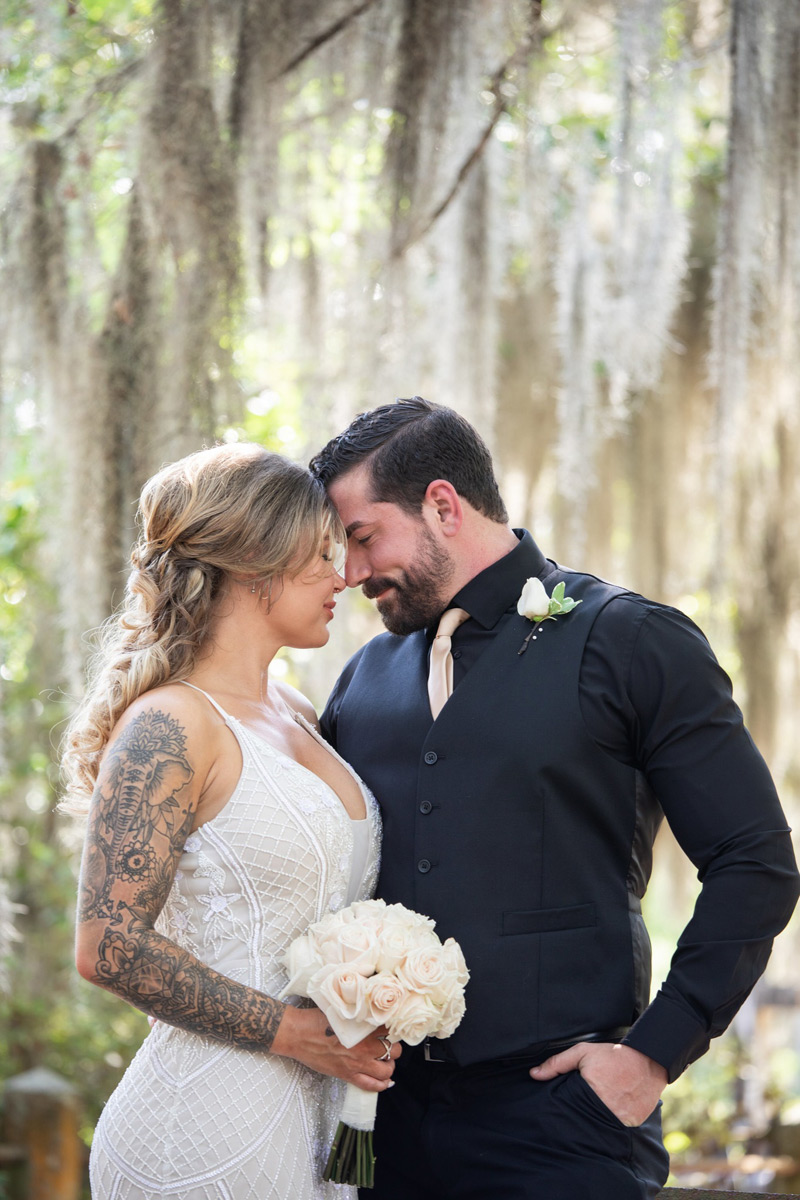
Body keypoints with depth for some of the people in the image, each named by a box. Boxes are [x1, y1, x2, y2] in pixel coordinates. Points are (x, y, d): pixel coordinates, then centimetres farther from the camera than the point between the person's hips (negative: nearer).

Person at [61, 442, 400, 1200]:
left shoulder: (297, 716, 12)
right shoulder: (171, 725, -14)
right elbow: (111, 947, -20)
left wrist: (363, 1033, 8)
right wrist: (295, 1032, -16)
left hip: (313, 1121, 8)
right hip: (213, 1130, -8)